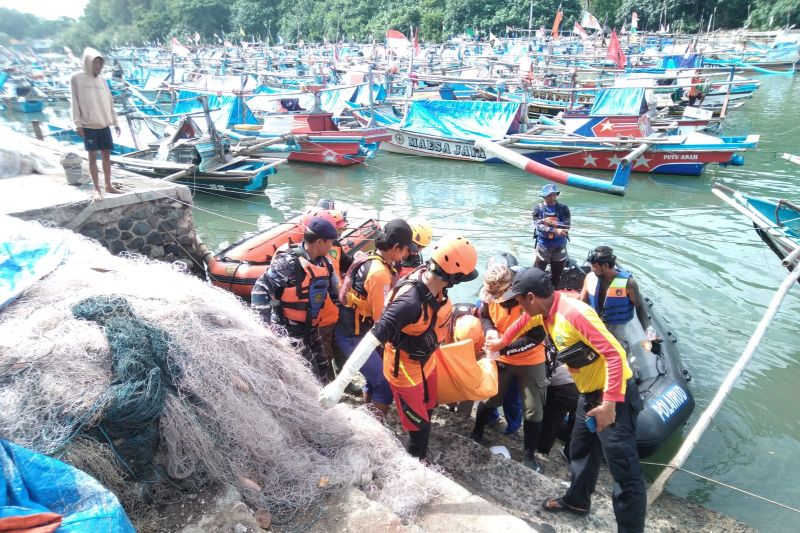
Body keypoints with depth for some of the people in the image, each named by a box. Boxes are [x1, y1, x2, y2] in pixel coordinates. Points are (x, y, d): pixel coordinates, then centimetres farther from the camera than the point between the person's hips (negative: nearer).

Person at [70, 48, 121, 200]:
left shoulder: (102, 80, 12)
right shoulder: (77, 78, -1)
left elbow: (109, 102, 16)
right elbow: (75, 102, -4)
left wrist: (115, 122, 12)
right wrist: (78, 124, -10)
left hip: (104, 125, 4)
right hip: (88, 125, -4)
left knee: (106, 154, 6)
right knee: (93, 156, -1)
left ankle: (108, 185, 15)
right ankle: (97, 189, 2)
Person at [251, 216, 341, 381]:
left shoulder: (324, 262, 2)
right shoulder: (289, 262, -23)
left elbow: (336, 291, 15)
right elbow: (260, 290, -24)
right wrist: (264, 324, -29)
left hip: (311, 328, 8)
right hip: (289, 330, -8)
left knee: (322, 369, 18)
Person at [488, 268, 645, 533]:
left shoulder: (574, 312, -27)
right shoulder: (544, 312, 1)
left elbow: (615, 354, -29)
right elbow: (524, 321, 26)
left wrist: (610, 404, -30)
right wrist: (501, 342, 37)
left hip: (615, 396, -10)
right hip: (589, 393, 10)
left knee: (624, 469, -4)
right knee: (580, 451, 25)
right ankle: (577, 501, 47)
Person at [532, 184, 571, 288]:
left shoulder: (563, 209, -1)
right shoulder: (538, 209, -3)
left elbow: (566, 226, -12)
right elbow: (539, 226, -17)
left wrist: (550, 223, -20)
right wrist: (555, 230, -27)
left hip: (560, 246, 2)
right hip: (543, 245, -2)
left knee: (556, 276, 14)